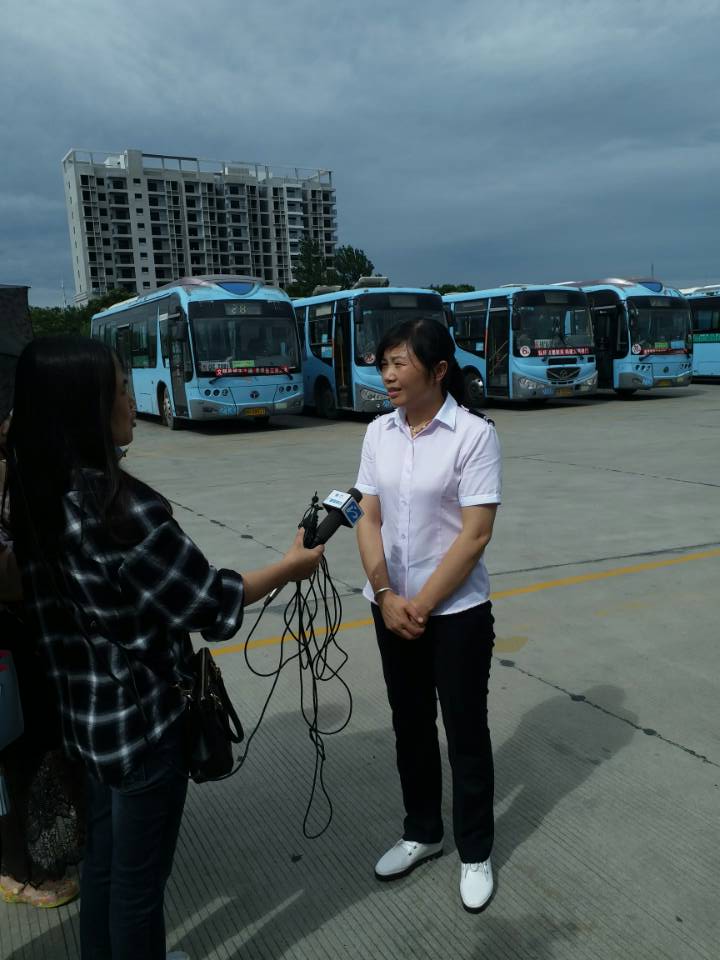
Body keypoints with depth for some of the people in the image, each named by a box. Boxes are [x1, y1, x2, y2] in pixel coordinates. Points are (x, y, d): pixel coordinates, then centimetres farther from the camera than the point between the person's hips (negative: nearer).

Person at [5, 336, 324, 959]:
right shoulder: (122, 506, -28)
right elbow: (210, 605, -22)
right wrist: (291, 566, -7)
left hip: (89, 711, 8)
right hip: (143, 718, -8)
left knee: (104, 854, 26)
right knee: (139, 874, 14)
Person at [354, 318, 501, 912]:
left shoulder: (474, 434, -14)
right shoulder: (379, 433, 0)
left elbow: (475, 534, -16)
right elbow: (368, 520, 1)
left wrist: (421, 604, -14)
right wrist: (386, 597, -10)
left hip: (457, 611, -4)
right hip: (392, 607, 5)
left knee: (466, 731, 11)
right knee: (410, 725, 18)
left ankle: (476, 853, 32)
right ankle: (422, 833, 40)